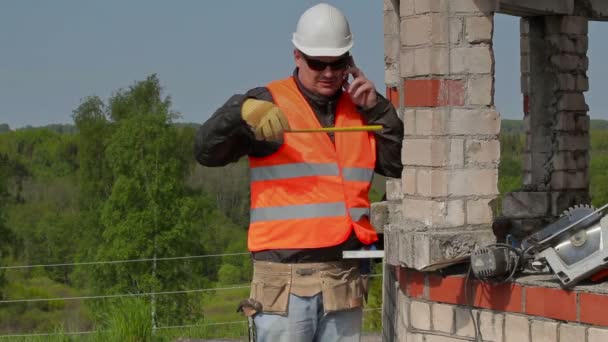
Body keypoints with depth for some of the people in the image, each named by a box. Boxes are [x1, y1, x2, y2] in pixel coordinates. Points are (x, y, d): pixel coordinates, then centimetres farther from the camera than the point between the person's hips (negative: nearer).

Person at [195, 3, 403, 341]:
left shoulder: (360, 109, 15)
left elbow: (401, 164, 11)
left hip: (344, 280, 5)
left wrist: (378, 109, 1)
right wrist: (242, 111, -27)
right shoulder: (270, 103, 0)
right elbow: (207, 151, -9)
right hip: (285, 279, -5)